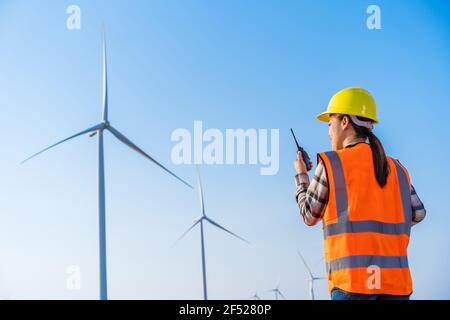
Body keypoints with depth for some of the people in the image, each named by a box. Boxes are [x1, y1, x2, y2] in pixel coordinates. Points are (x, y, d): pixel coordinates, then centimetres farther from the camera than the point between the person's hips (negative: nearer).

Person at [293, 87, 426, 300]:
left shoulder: (331, 163, 0)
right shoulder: (397, 169, 11)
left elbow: (309, 216, 8)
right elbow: (417, 214, 14)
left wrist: (301, 176, 23)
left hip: (352, 279, -4)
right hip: (396, 281, 4)